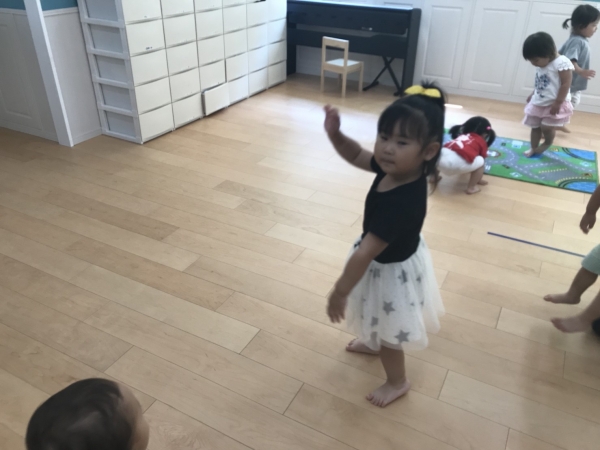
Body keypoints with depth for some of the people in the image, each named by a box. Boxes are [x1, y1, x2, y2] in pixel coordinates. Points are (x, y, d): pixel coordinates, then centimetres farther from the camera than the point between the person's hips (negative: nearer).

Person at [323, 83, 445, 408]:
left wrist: (340, 292, -25)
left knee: (387, 330, 18)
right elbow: (357, 156, -1)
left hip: (391, 271, -8)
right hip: (396, 257, 8)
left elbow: (366, 252, -35)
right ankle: (373, 343, 65)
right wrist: (335, 134, -21)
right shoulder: (396, 169, -17)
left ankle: (398, 382, 46)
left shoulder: (401, 203, -42)